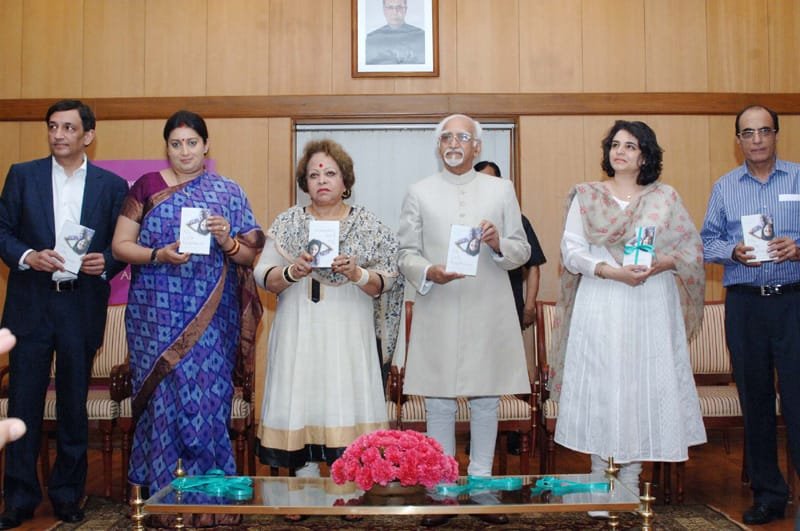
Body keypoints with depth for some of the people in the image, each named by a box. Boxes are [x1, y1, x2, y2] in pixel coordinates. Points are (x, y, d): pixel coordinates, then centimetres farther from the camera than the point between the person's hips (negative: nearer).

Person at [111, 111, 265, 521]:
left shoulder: (228, 192, 8)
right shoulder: (146, 186, 8)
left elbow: (250, 256, 5)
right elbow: (120, 245, 4)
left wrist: (227, 241, -15)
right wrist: (158, 255, -14)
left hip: (211, 317, 0)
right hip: (157, 314, 0)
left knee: (207, 398, -1)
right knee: (163, 395, 1)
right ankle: (162, 489, 13)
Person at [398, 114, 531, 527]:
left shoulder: (501, 190, 10)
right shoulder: (419, 193, 8)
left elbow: (523, 250, 8)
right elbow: (406, 253, 4)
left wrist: (499, 244, -13)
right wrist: (428, 272, -16)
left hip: (488, 313, 1)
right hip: (437, 313, 0)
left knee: (486, 402, 7)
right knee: (438, 404, 5)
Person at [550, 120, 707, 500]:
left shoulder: (665, 197, 10)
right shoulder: (587, 196, 7)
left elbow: (691, 248, 6)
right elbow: (571, 250, -1)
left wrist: (662, 263, -14)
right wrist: (612, 271, -15)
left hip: (651, 308, 1)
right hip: (600, 308, -1)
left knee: (645, 384, 2)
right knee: (599, 386, -1)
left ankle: (631, 479, 13)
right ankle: (600, 480, 11)